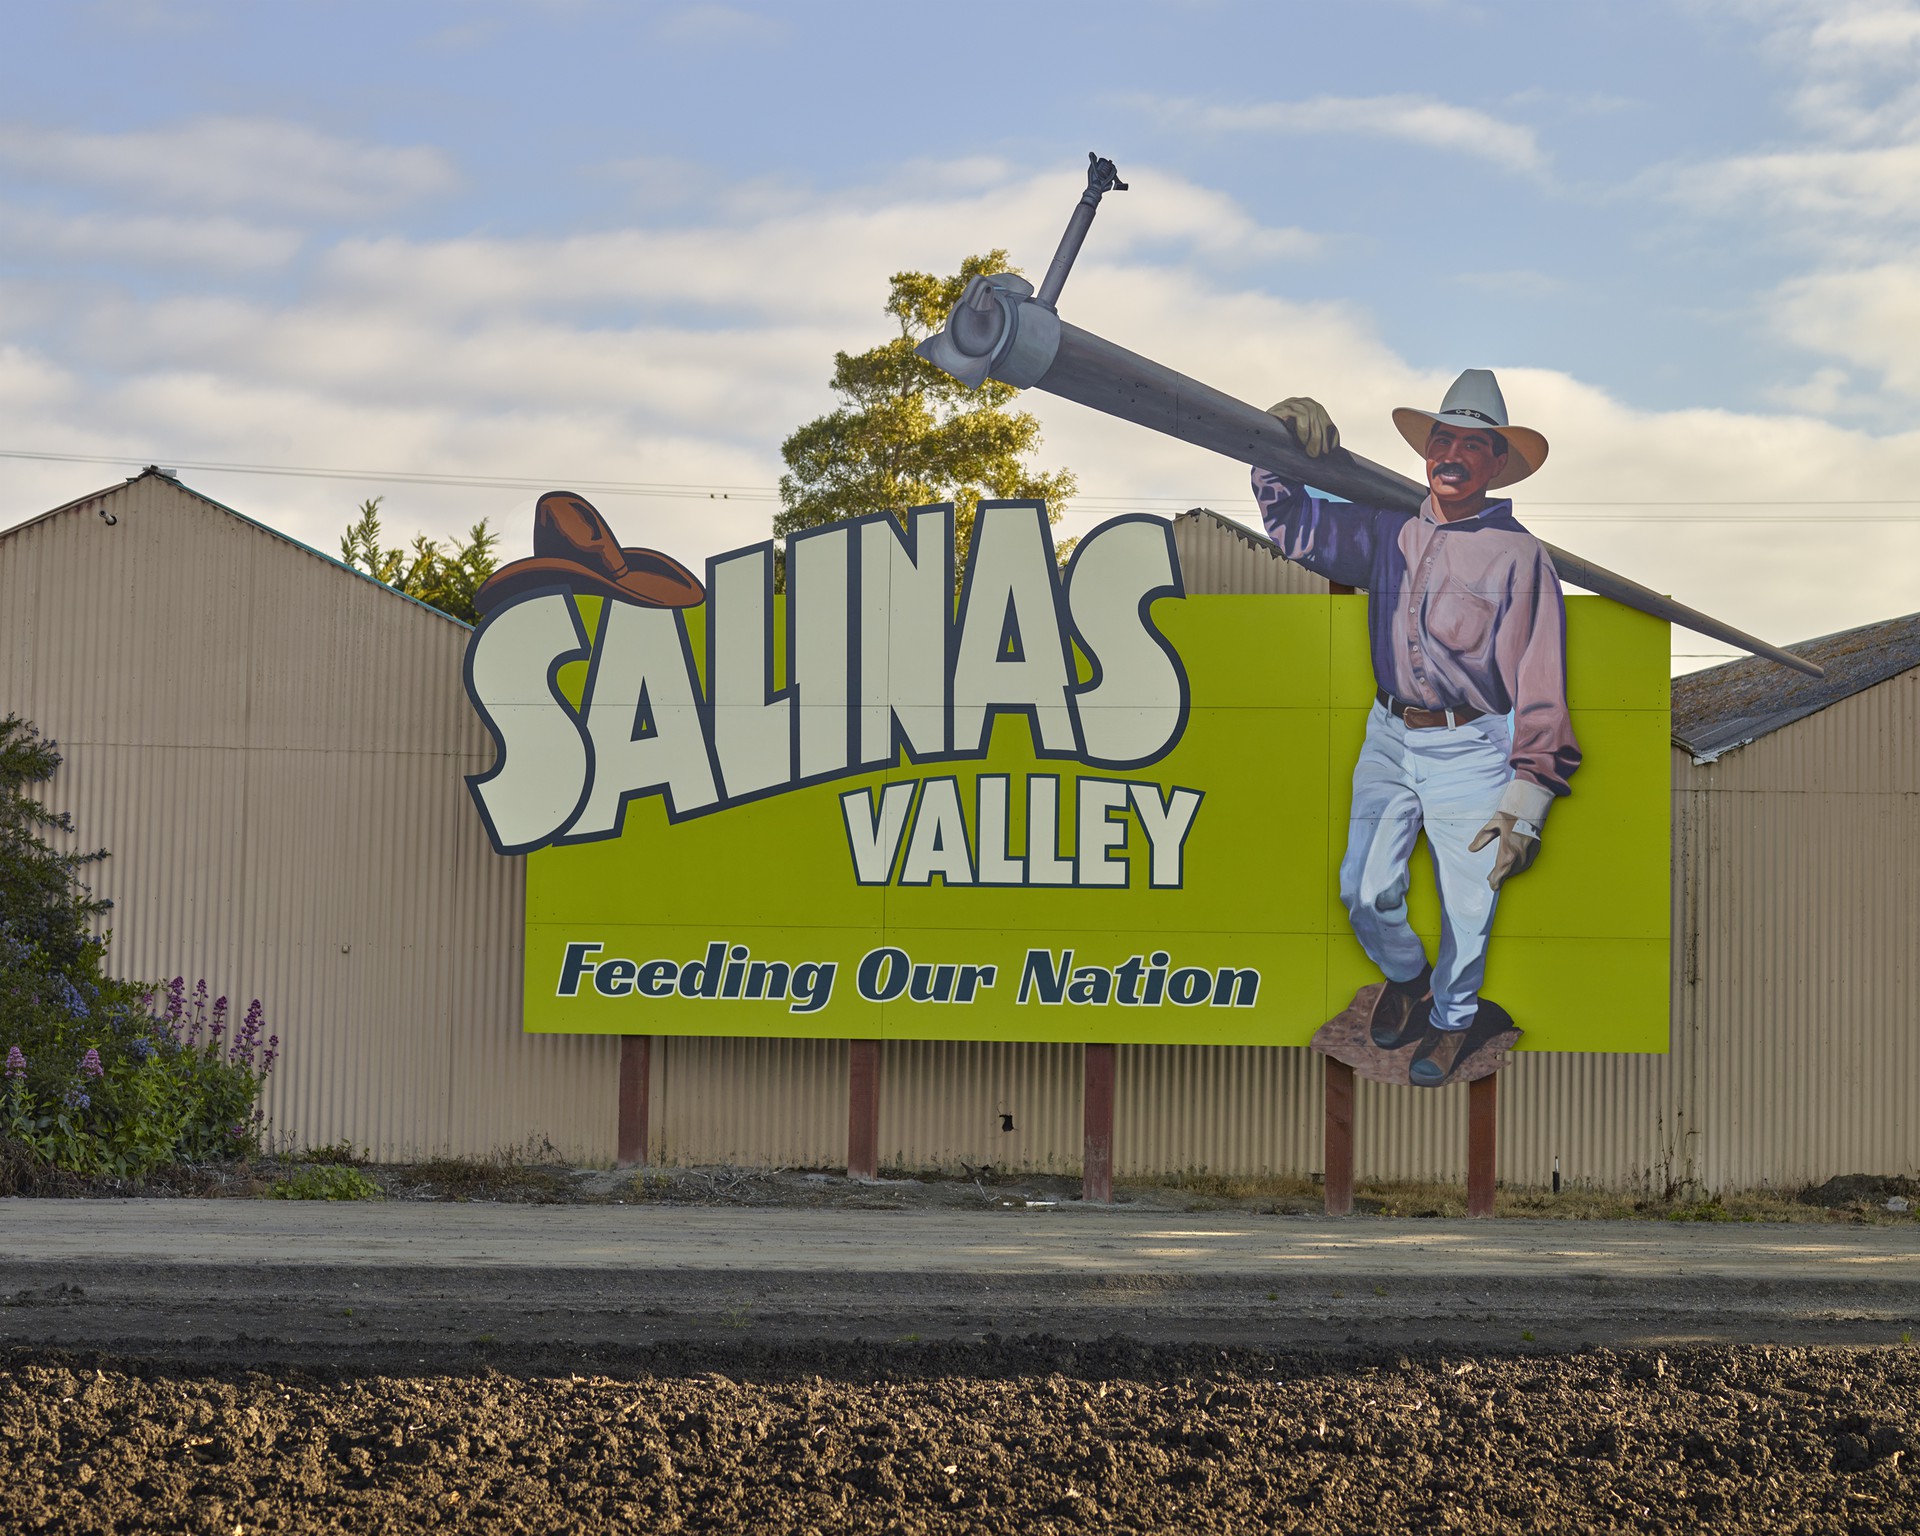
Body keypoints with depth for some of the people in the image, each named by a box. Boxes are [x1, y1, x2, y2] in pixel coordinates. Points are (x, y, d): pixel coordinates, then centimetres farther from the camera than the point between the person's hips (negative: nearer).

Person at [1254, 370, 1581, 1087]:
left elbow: (1540, 687, -11)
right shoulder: (1390, 532, 5)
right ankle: (1406, 976, 37)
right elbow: (1297, 526, 14)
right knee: (1364, 891, 5)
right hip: (1390, 736, 4)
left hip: (1472, 750, -4)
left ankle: (1453, 1017, 31)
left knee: (1466, 905, 3)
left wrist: (1524, 805, -15)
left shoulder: (1519, 556, -10)